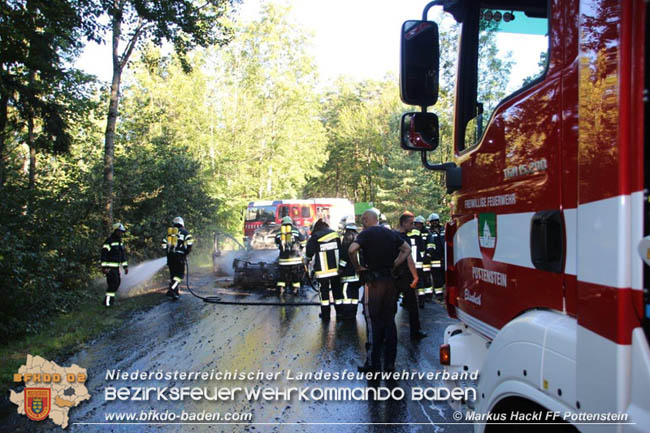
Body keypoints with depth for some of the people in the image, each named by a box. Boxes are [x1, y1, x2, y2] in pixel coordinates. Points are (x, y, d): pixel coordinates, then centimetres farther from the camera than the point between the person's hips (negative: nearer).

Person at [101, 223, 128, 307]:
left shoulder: (120, 242, 14)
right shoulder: (109, 241, -14)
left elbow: (123, 254, 19)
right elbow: (103, 255, -18)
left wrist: (125, 266, 15)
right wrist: (104, 267, -23)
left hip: (116, 267, 9)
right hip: (109, 267, -9)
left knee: (117, 282, 11)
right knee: (113, 283, -12)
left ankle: (111, 298, 22)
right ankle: (107, 301, -7)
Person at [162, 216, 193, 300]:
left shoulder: (169, 232, 13)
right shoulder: (184, 232, 0)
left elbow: (164, 244, 10)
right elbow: (189, 243, -12)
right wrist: (187, 252, 2)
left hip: (170, 256, 5)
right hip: (180, 256, -5)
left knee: (173, 273, 17)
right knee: (180, 274, -2)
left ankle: (176, 292, 19)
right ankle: (172, 290, -20)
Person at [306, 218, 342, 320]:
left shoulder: (315, 237, -10)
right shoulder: (335, 234, 3)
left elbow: (309, 252, -5)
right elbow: (340, 250, 10)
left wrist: (308, 260, 16)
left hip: (322, 270, -3)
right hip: (335, 269, 4)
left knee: (324, 292, 6)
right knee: (337, 290, 13)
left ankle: (326, 313, 9)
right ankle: (340, 312, 17)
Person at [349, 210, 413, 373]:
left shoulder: (366, 233, -8)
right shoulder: (391, 234, 11)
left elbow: (352, 250, -23)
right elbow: (407, 249, 19)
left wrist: (357, 267, -8)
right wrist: (394, 265, 13)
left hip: (373, 281, -5)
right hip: (390, 280, 6)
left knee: (375, 322, 0)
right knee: (389, 321, 11)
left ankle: (374, 363, 5)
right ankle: (390, 362, 17)